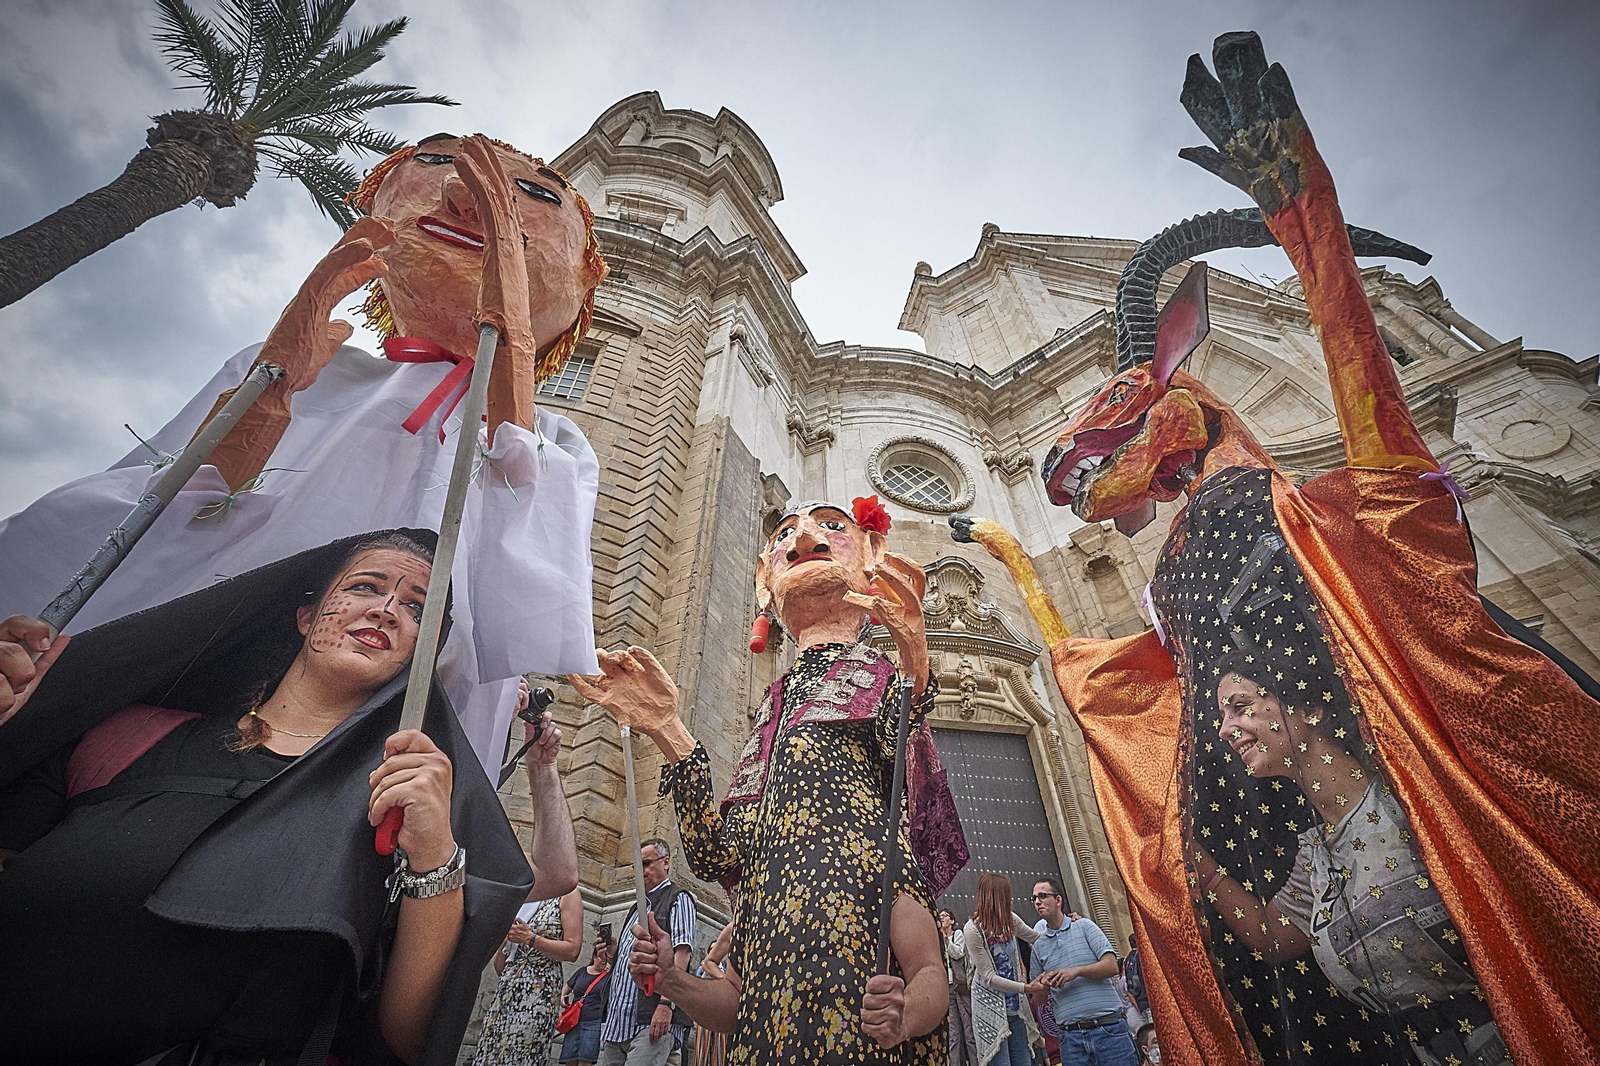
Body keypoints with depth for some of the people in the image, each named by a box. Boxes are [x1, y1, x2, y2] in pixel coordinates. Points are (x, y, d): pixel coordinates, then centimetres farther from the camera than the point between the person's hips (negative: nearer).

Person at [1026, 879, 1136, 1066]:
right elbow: (1040, 998, 15)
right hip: (1071, 1035, 3)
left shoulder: (1084, 926, 3)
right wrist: (1041, 987, -9)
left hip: (1108, 1028, -3)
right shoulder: (1038, 946, 11)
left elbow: (1111, 966, -7)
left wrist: (1077, 971, -19)